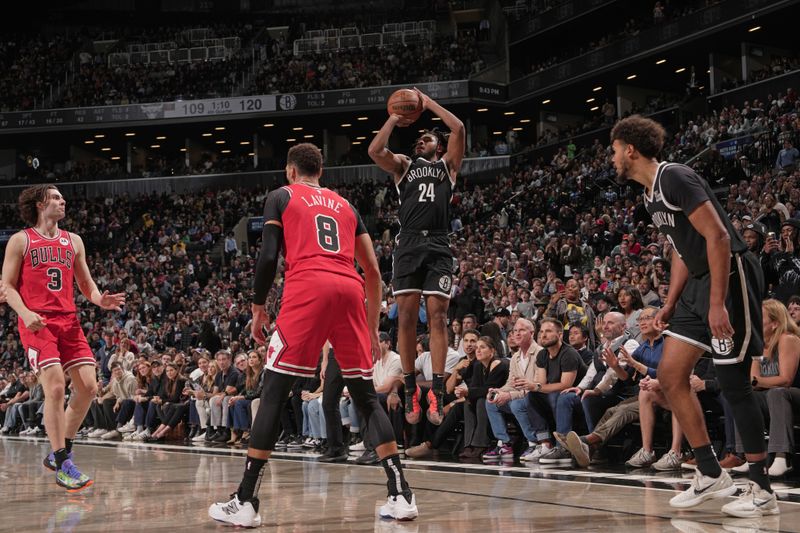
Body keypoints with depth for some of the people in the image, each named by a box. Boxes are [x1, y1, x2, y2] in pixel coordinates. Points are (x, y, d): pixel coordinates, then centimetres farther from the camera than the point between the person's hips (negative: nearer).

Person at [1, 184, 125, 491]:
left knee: (88, 387, -3)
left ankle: (59, 454, 13)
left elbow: (86, 285, 18)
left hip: (68, 321, 5)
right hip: (37, 323, -5)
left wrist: (100, 300, -4)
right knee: (55, 386, -17)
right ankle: (63, 466, -9)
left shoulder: (73, 242, 16)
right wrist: (25, 313, -19)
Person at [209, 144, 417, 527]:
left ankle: (246, 502, -4)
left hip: (307, 288, -4)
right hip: (350, 291, 4)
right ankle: (401, 495, 3)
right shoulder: (344, 205, 29)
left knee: (273, 392, 0)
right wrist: (373, 327, 28)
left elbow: (269, 257, 4)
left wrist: (257, 308, 14)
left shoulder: (281, 197, 17)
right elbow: (373, 271, 24)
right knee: (366, 396, 11)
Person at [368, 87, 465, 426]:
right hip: (408, 244, 1)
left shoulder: (448, 164, 19)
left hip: (438, 246, -1)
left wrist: (428, 102, 12)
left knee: (437, 317, -7)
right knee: (406, 317, -3)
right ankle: (410, 389, 3)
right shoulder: (403, 165, 21)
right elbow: (374, 150, 3)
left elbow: (458, 128, 4)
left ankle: (437, 392, -9)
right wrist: (394, 120, 11)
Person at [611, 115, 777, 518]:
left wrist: (717, 304, -25)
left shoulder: (675, 178, -16)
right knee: (670, 376, 7)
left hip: (731, 278, -10)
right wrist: (671, 303, 15)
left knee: (733, 384, -6)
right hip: (700, 283, 10)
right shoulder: (651, 195, 15)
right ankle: (711, 475, 13)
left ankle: (762, 491, 4)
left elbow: (718, 236, -22)